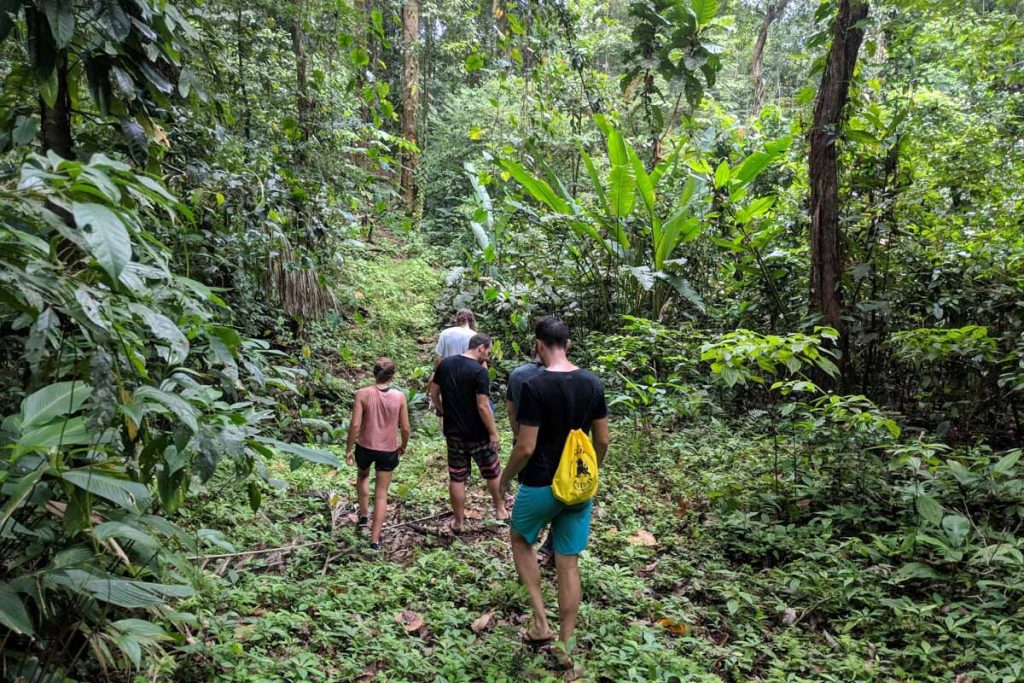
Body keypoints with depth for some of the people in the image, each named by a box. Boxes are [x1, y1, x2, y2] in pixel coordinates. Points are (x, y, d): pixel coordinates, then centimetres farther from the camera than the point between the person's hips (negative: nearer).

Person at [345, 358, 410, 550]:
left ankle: (363, 513, 36)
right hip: (389, 450, 0)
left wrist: (349, 449, -1)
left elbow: (355, 424, -14)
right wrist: (404, 446, 15)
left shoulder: (363, 394, -12)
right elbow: (405, 428, -4)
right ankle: (375, 539, 9)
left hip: (365, 447, 0)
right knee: (381, 494, 9)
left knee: (363, 475, 34)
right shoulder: (400, 397, -8)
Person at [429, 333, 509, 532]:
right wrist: (493, 433, -12)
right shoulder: (480, 371, -18)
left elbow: (433, 392, 8)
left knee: (457, 478, 12)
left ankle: (458, 521, 20)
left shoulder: (445, 364, 0)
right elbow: (483, 406, -20)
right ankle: (500, 509, 32)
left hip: (453, 432, 5)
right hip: (477, 434, -5)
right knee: (493, 472, 17)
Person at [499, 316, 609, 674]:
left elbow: (526, 447, -19)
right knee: (568, 563, 13)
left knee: (521, 541, 22)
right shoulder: (593, 383, -2)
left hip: (540, 487, -4)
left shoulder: (535, 386, -19)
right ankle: (566, 647, 21)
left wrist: (505, 478, -1)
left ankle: (540, 621, 15)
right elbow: (602, 440, 4)